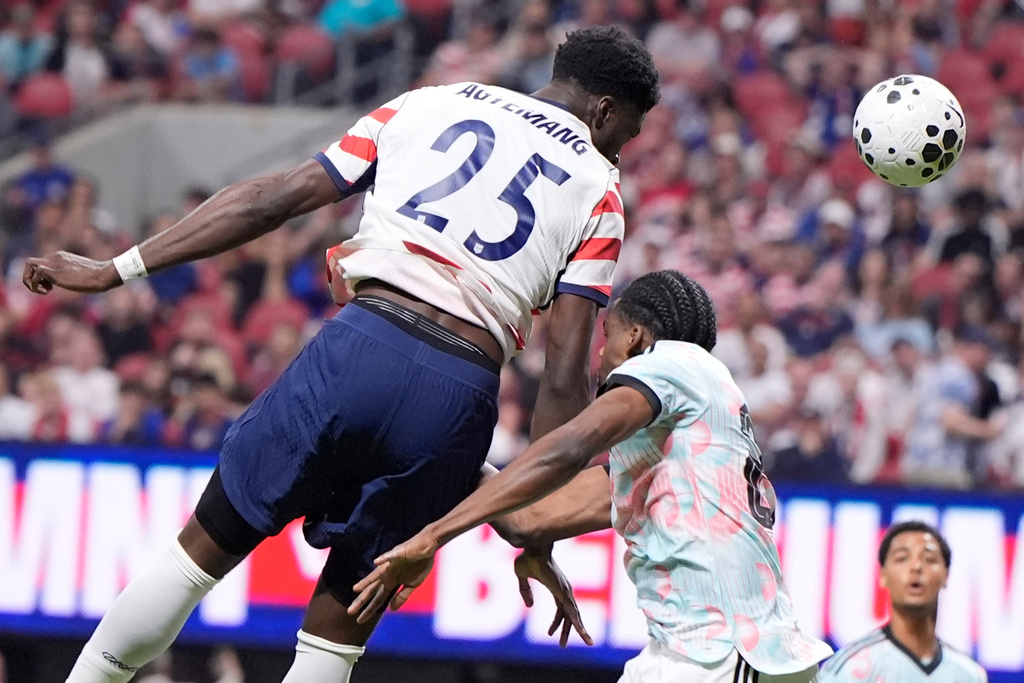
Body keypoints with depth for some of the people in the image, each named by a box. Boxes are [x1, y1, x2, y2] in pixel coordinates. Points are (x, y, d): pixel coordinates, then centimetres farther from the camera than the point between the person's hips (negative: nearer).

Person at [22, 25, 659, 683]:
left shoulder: (430, 105, 19)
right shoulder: (599, 191, 13)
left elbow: (275, 198, 13)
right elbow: (565, 377, 5)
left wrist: (115, 270, 16)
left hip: (362, 342, 0)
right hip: (462, 394, 0)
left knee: (202, 553, 14)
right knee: (339, 629, 11)